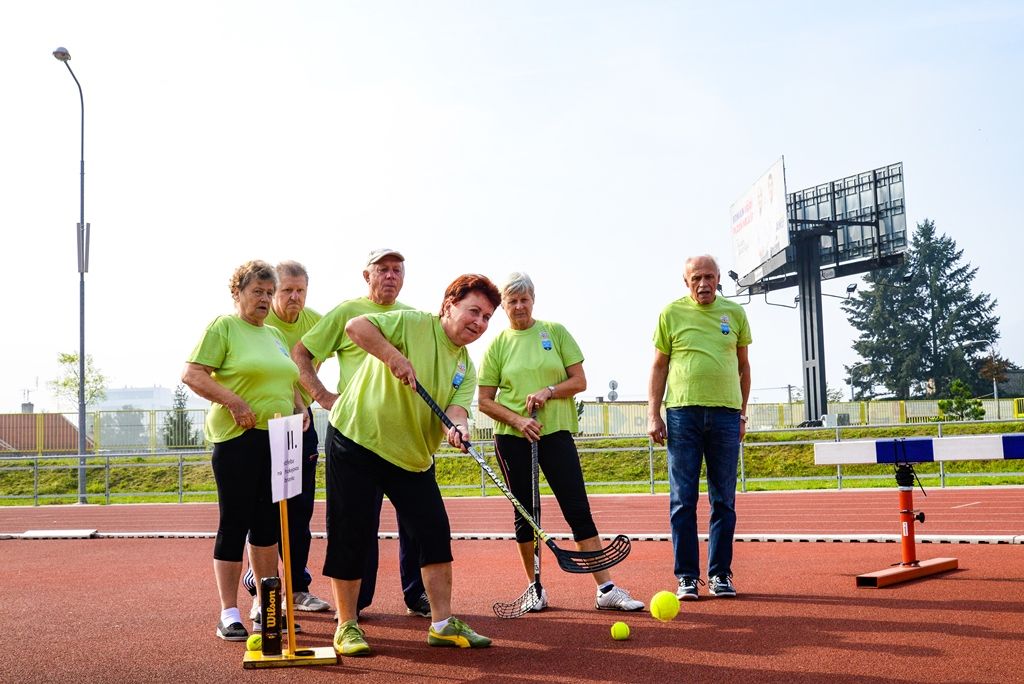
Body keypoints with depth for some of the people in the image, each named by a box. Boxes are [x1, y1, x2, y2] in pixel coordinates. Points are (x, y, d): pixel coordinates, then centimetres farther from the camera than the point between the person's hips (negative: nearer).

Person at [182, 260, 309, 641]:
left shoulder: (274, 334, 19)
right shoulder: (222, 327, -3)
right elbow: (192, 375, -11)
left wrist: (299, 407, 9)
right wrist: (234, 401, -21)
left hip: (276, 440, 7)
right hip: (236, 438, -7)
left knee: (268, 524, 13)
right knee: (234, 524, -2)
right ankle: (228, 614, 6)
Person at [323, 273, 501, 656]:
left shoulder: (466, 368, 9)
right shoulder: (413, 324, -10)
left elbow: (456, 407, -7)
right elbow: (356, 326, -20)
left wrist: (457, 427, -29)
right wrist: (395, 357, -31)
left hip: (412, 456, 7)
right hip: (355, 440, -6)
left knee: (436, 533, 2)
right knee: (352, 535, -2)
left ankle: (442, 623, 12)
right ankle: (347, 625, 13)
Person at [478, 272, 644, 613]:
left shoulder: (556, 332, 5)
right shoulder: (498, 345, 5)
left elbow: (579, 381, 3)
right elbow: (485, 401, 4)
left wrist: (549, 391, -14)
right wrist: (517, 420, -11)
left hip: (556, 432, 0)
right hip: (512, 439, 1)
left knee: (579, 510, -5)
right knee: (525, 514, 6)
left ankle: (607, 589, -3)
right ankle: (535, 588, 20)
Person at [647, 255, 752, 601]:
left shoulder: (734, 313, 10)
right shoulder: (672, 313, 5)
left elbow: (743, 366, 16)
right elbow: (659, 367, 7)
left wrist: (742, 413, 11)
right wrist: (653, 414, 0)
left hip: (725, 414, 2)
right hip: (682, 413, -1)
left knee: (724, 501, 5)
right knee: (682, 501, 0)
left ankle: (720, 574, 14)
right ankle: (686, 576, 7)